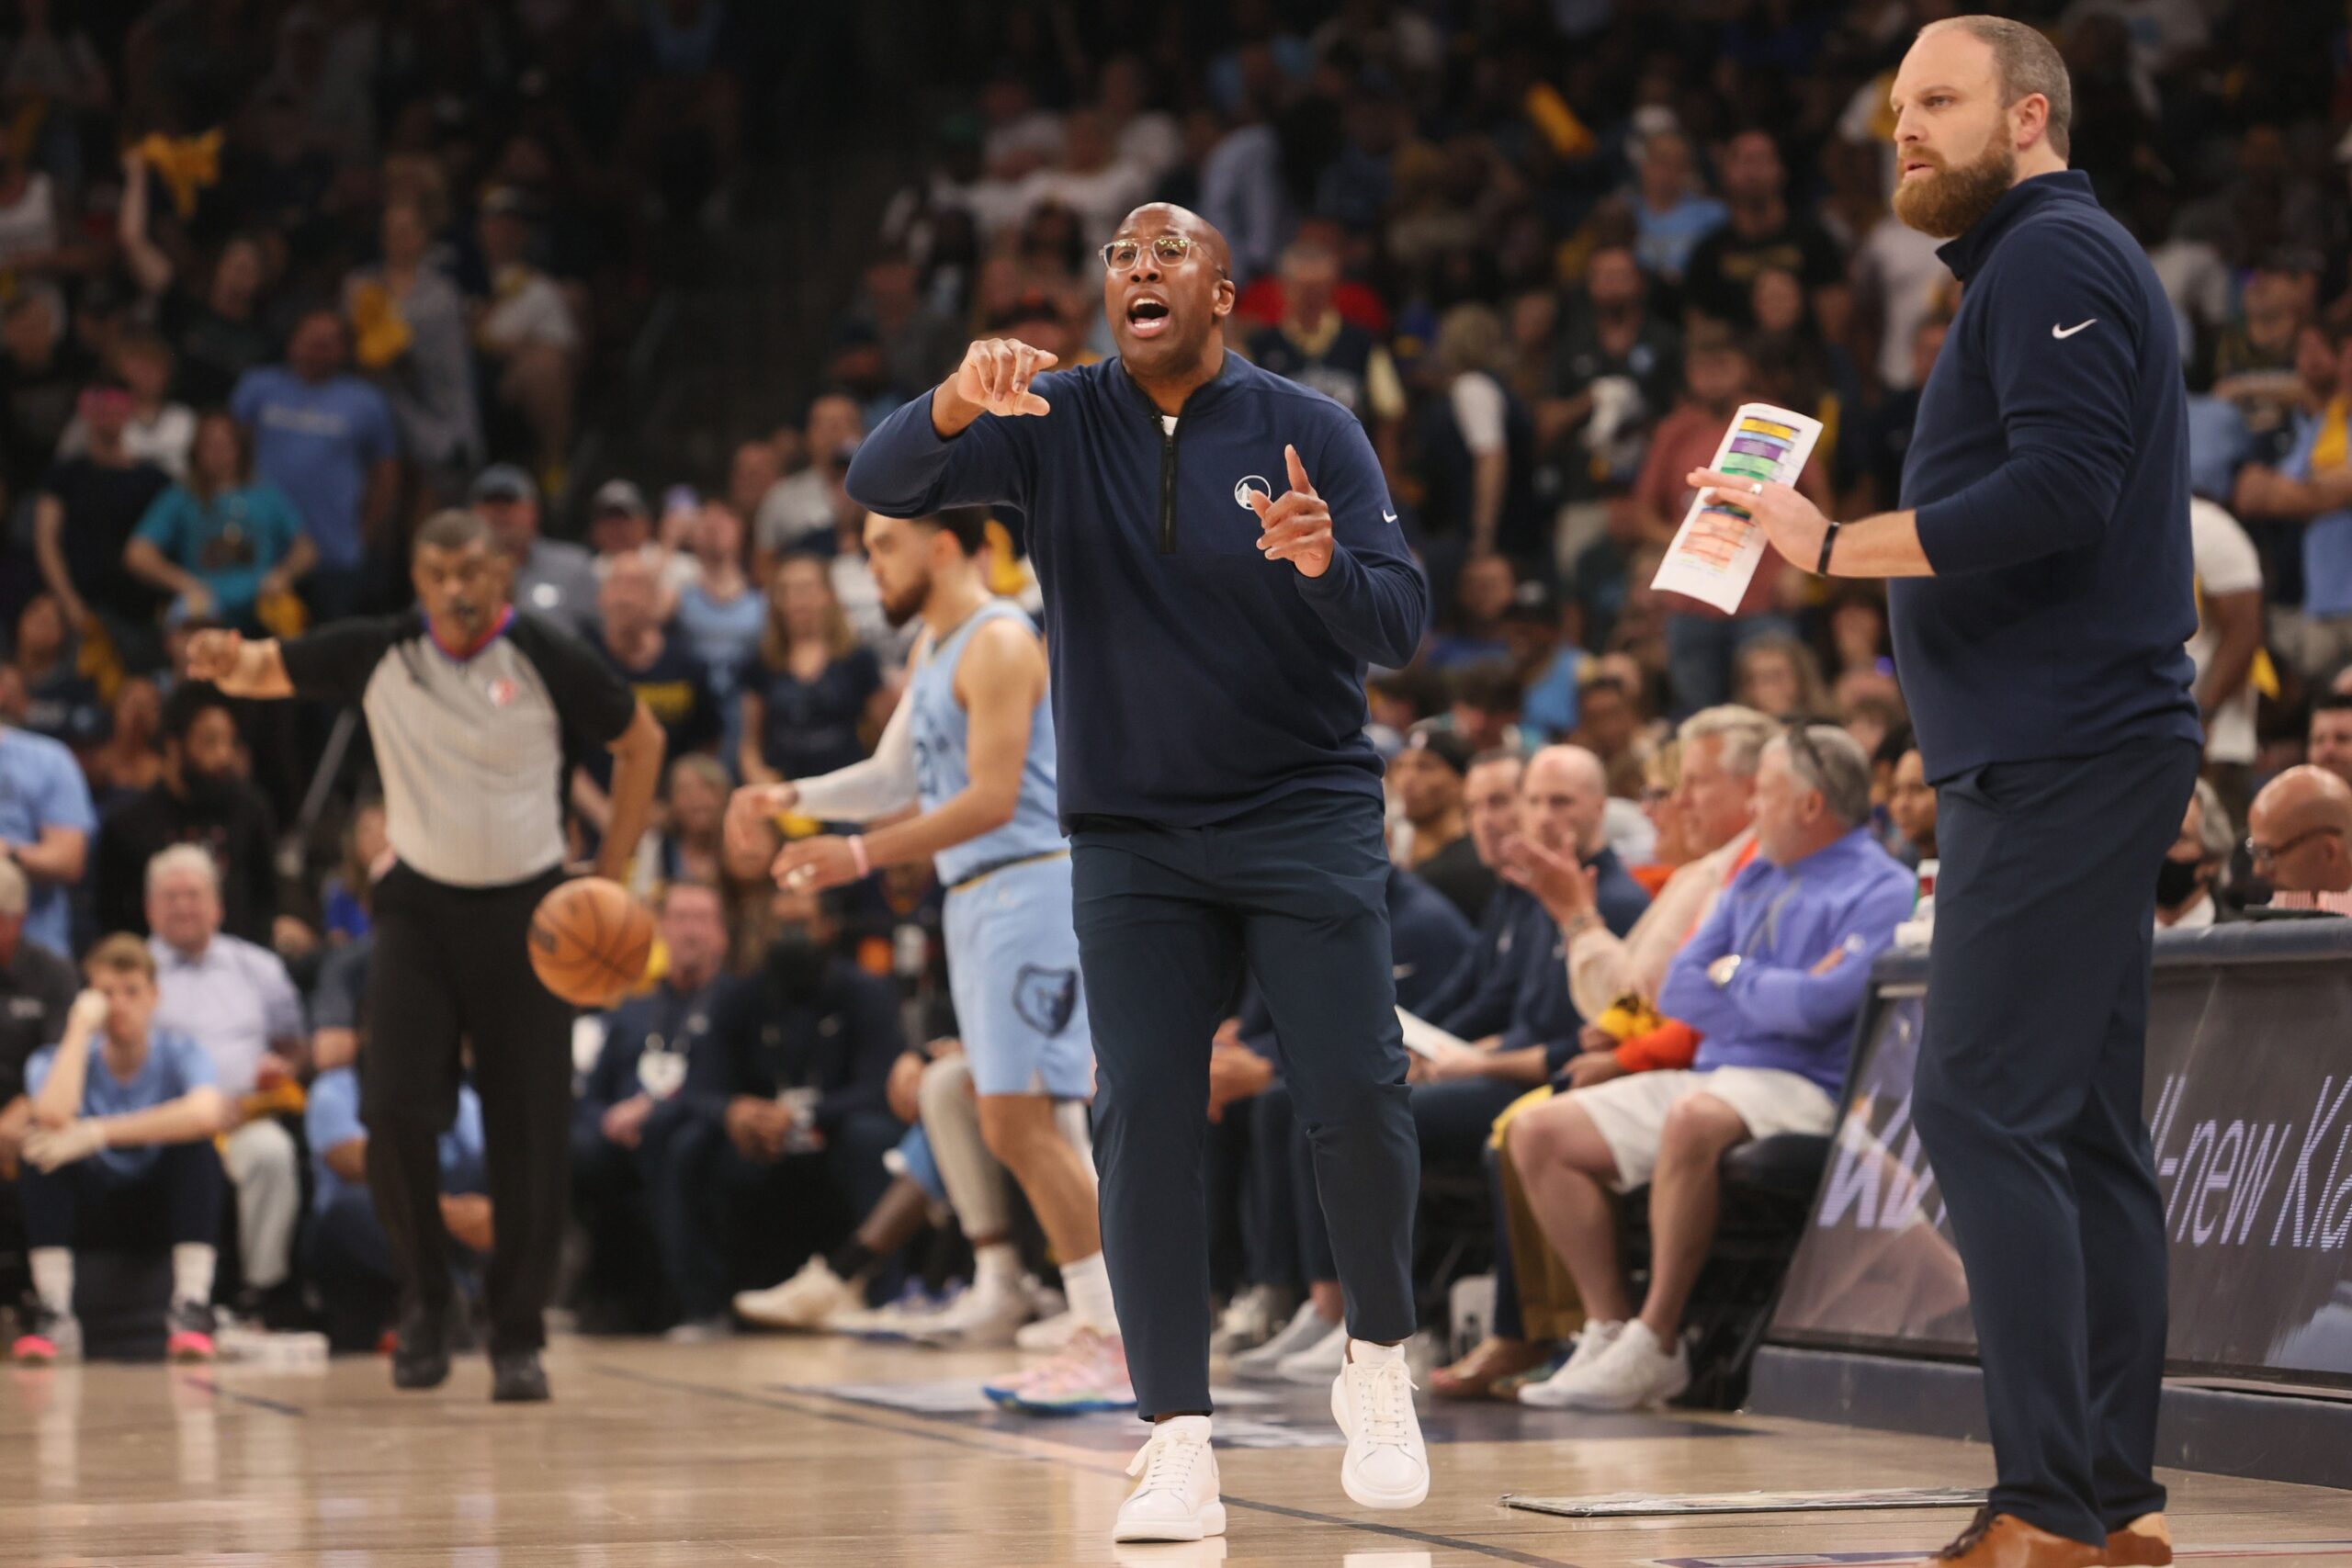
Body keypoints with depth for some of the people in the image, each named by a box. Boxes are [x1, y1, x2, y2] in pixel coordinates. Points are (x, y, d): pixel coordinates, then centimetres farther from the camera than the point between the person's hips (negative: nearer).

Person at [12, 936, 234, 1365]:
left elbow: (208, 1113, -33)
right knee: (48, 1141, -26)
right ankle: (53, 1315, -31)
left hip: (164, 1206, -1)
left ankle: (193, 1308, -33)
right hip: (89, 1212, 1)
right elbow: (53, 1115, -31)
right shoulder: (54, 1061, -6)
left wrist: (97, 1133, -36)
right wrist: (80, 1028, -21)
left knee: (197, 1141, -28)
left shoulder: (180, 1054, -8)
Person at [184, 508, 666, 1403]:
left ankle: (518, 1338, 9)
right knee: (395, 1112, -12)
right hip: (420, 903, 1)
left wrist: (610, 878, -1)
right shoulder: (381, 655, -5)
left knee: (529, 1132, -2)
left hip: (525, 909, -1)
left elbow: (641, 743, 3)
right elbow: (267, 672, 1)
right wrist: (228, 662, -25)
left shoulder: (548, 660, -10)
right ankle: (424, 1300, 9)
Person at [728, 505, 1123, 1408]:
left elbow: (992, 798, -19)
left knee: (1023, 1121, -15)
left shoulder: (998, 643, -11)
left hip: (1030, 887, -10)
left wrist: (863, 856, -21)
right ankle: (1100, 1335, 9)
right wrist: (790, 800, 13)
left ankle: (1117, 1345, -14)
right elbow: (896, 778, 27)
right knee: (1019, 1128, 7)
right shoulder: (935, 647, 19)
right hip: (978, 899, 10)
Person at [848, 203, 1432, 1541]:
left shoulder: (1310, 430, -4)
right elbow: (882, 485, -12)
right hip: (1132, 833, 1)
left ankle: (1381, 1367, 16)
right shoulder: (1055, 426, 0)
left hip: (1306, 814, -1)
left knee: (1359, 1098, -9)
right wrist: (955, 408, -33)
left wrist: (1327, 564, -32)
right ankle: (1180, 1450, -3)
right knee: (1143, 1120, -7)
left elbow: (1401, 628, -9)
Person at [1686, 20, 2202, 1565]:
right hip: (2061, 755, 11)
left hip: (2057, 764, -11)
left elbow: (2059, 491, -22)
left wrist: (1837, 545, -19)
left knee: (1984, 1107, -13)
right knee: (2086, 1126, 9)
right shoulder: (2042, 264, 22)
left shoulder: (2056, 257, -10)